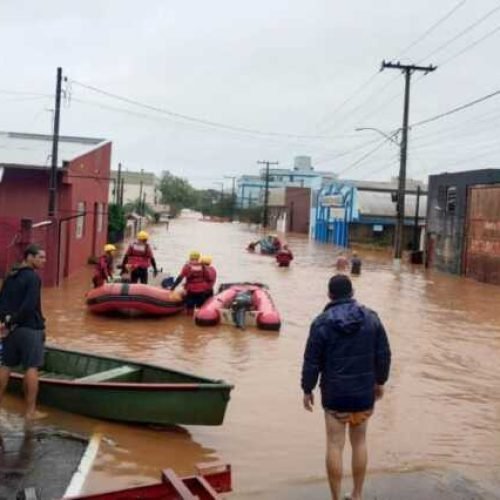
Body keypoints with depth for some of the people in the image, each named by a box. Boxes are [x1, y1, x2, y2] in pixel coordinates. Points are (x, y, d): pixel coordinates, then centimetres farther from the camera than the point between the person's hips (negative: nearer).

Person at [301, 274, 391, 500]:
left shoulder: (322, 322, -11)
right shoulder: (370, 317, -2)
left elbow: (311, 361, -9)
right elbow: (383, 354, 2)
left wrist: (307, 389, 3)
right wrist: (380, 381, 15)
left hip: (334, 393, -3)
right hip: (364, 391, 3)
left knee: (335, 445, 5)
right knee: (359, 442, 16)